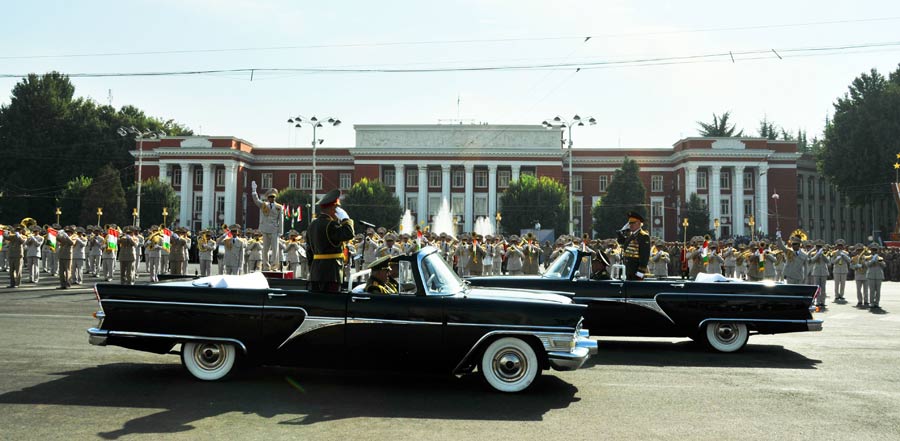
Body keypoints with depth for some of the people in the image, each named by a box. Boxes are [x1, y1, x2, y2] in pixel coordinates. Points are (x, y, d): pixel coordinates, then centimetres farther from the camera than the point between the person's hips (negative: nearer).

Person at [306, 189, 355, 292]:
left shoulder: (312, 225, 16)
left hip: (314, 273, 9)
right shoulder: (330, 224, -13)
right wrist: (345, 218, -11)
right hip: (331, 273, -9)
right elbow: (349, 234, -28)